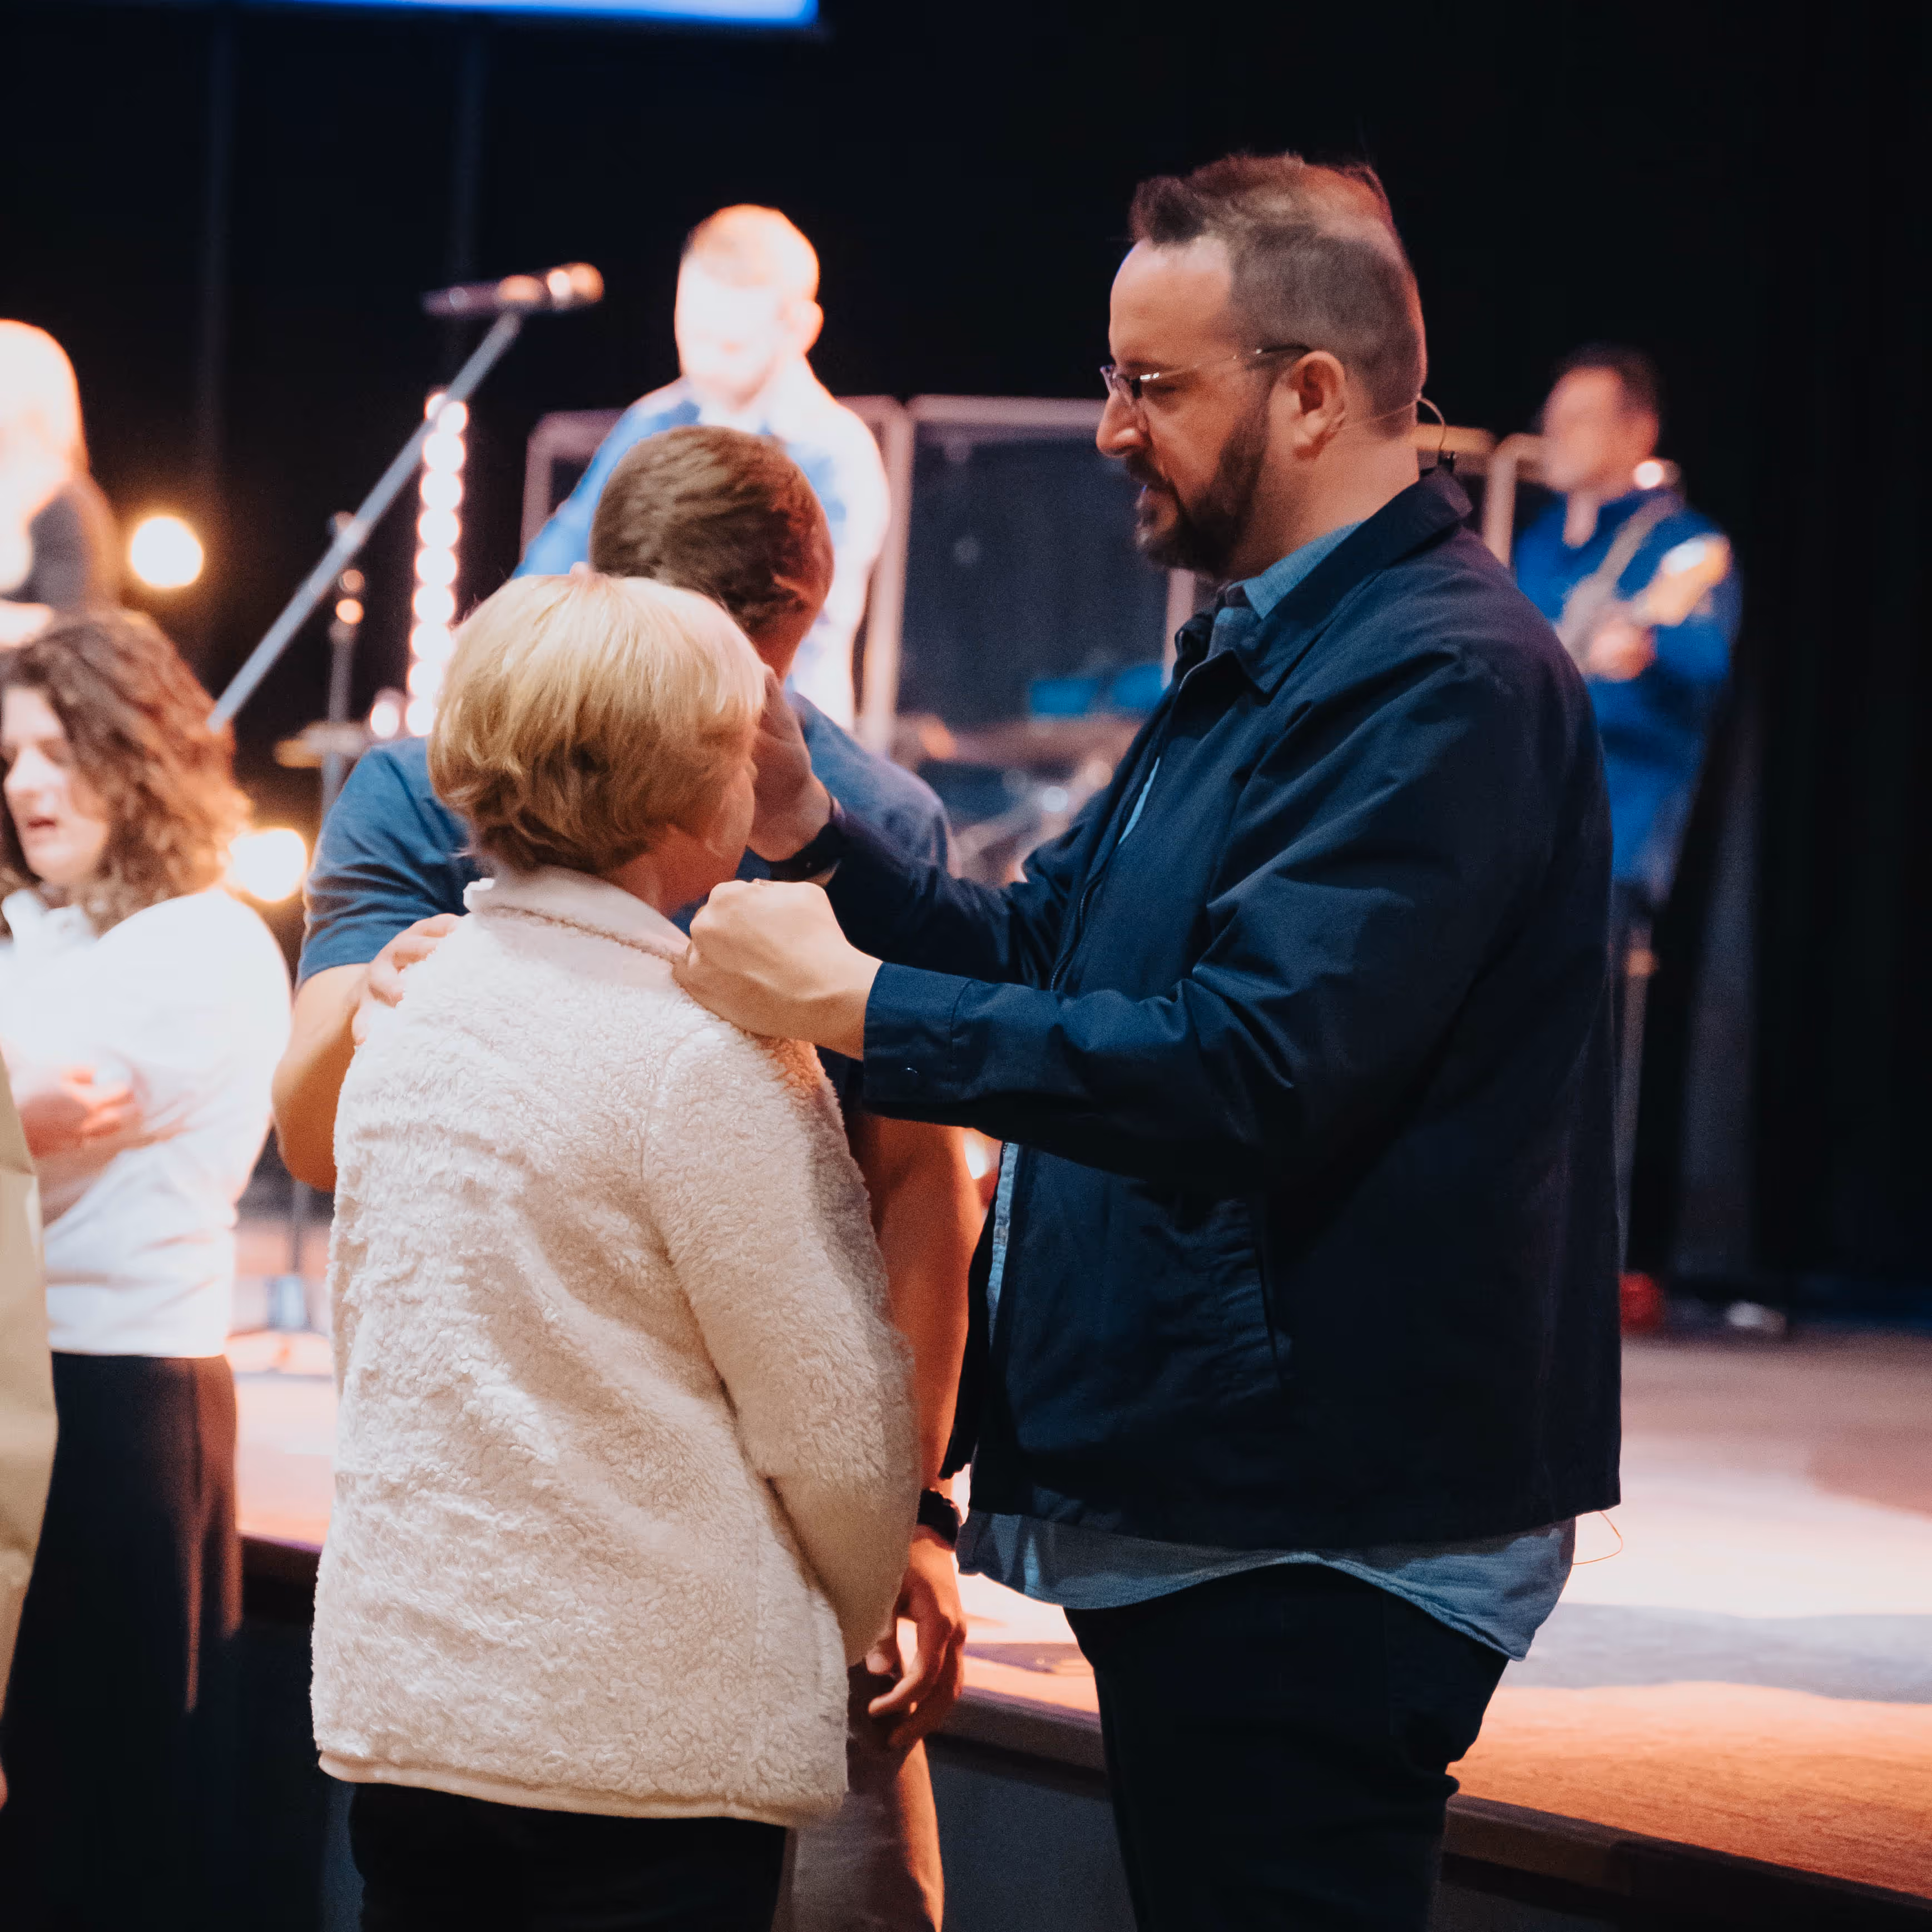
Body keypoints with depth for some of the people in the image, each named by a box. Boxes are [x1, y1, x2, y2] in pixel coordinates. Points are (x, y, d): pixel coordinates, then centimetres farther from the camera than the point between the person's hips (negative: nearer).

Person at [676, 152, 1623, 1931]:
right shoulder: (1261, 658, 17)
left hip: (1318, 1544, -11)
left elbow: (1250, 1066, -27)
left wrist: (858, 1004, -22)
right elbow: (1042, 950, 18)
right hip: (1190, 1512, 11)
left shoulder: (1444, 681, -18)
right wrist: (813, 832, 2)